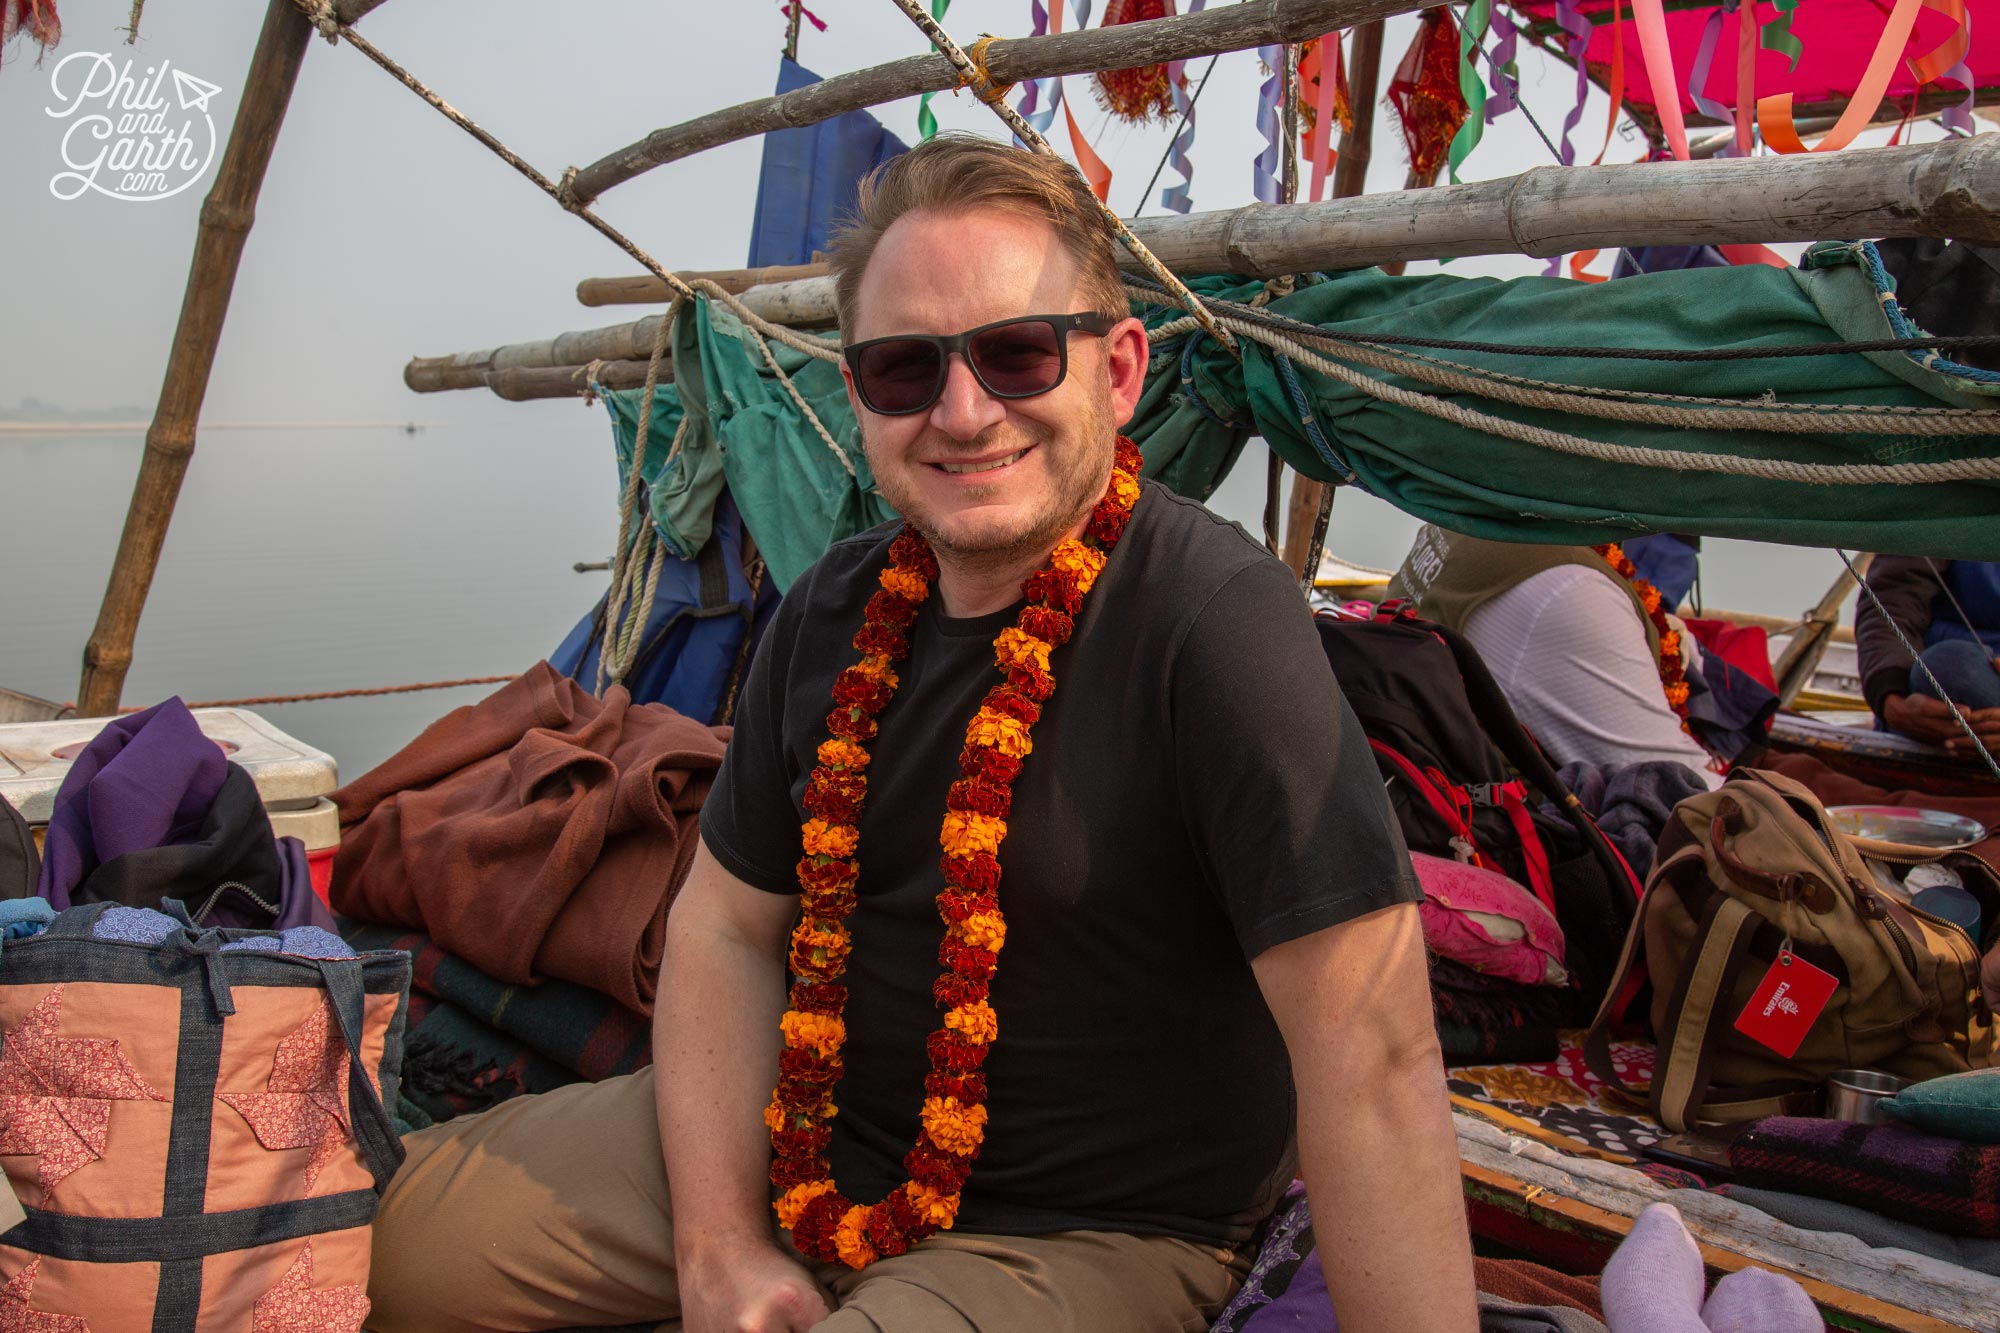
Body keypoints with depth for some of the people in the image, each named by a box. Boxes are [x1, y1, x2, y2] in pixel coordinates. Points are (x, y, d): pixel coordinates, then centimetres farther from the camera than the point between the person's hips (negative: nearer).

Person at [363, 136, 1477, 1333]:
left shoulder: (1214, 619, -26)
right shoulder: (838, 612, -2)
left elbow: (1372, 1057, -29)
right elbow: (728, 925, 4)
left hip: (1083, 1232, -6)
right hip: (803, 1139, 7)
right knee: (389, 1236, 9)